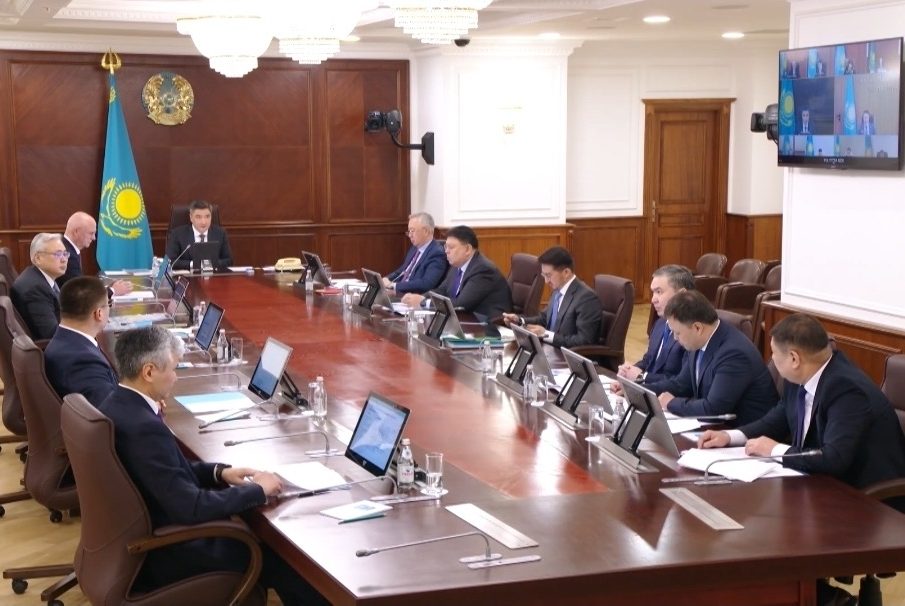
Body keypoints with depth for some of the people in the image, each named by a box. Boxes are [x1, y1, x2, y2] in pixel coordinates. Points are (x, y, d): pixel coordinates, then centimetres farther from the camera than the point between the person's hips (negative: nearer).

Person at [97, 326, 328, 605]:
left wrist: (219, 472, 1)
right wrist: (257, 490, -17)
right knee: (281, 558, 1)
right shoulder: (144, 427, -30)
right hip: (163, 554, -9)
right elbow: (191, 507, -29)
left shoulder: (117, 405, 1)